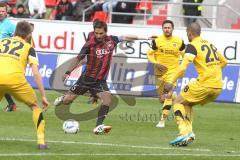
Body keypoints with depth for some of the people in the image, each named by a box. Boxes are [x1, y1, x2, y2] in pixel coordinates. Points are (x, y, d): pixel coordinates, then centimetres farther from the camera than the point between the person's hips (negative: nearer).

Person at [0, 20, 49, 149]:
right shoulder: (28, 48, 18)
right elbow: (36, 73, 10)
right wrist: (43, 96, 12)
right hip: (15, 79, -2)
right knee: (35, 106, 21)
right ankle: (41, 141, 10)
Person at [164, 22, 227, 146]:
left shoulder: (192, 46, -5)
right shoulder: (209, 44, 18)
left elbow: (182, 67, -16)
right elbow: (223, 61, 29)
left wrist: (171, 82, -10)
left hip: (204, 84, -7)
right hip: (218, 86, 7)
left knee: (178, 102, 7)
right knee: (187, 104, 24)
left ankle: (184, 132, -11)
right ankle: (189, 133, 10)